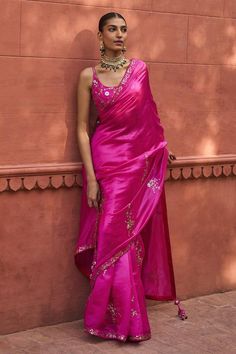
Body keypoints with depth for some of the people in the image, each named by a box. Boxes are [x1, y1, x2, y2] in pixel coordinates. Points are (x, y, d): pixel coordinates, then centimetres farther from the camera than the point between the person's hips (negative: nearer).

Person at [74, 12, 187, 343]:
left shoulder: (140, 68, 6)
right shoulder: (89, 76, -1)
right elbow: (82, 128, -3)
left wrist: (162, 147, 28)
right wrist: (90, 177, -10)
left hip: (141, 160, 3)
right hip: (106, 160, -2)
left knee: (133, 234, 5)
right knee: (114, 236, -3)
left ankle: (124, 314, 19)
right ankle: (121, 319, 10)